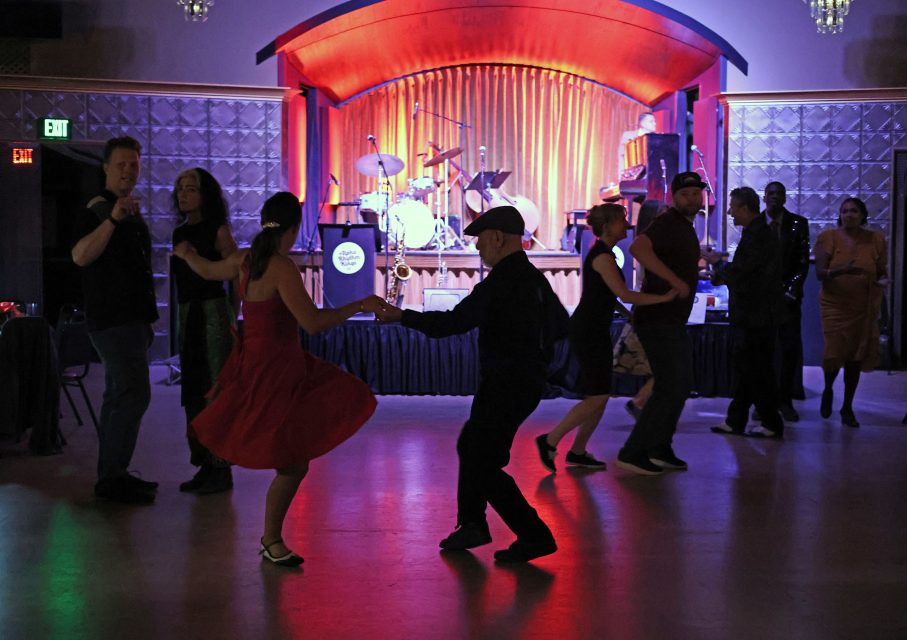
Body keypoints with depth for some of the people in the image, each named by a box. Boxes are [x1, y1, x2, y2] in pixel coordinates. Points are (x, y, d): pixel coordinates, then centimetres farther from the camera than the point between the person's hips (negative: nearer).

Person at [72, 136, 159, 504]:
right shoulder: (96, 211, -10)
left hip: (130, 318, 10)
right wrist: (113, 218, -38)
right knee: (134, 394, -14)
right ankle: (112, 478, -8)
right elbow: (80, 255, -28)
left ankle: (112, 474, 19)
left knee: (119, 396, 12)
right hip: (112, 318, -9)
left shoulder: (132, 213, 18)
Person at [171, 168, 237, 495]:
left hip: (214, 313, -8)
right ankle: (204, 465, 19)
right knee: (193, 394, 10)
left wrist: (232, 319, -15)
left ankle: (221, 470, 0)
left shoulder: (218, 230, -5)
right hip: (187, 315, 8)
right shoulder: (179, 233, 15)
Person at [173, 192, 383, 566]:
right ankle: (271, 541, 17)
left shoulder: (244, 259, 5)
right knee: (293, 465, -1)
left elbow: (209, 270, 27)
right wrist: (359, 306, -16)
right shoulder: (282, 268, -21)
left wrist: (186, 254, 49)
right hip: (272, 371, -10)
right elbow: (312, 322, -26)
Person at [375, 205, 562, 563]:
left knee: (483, 464, -1)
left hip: (504, 386, -10)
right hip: (528, 382, 10)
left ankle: (534, 536, 2)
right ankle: (472, 524, 32)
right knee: (471, 445, 22)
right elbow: (560, 326, 19)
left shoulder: (501, 283, -20)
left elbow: (453, 322, -25)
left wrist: (401, 316, -16)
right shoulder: (535, 279, 9)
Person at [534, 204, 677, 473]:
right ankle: (550, 441, -1)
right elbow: (624, 294, -23)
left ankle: (577, 452, 16)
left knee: (601, 395, 10)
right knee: (598, 396, -8)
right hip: (589, 331, -10)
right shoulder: (603, 256, -16)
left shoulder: (602, 253, 14)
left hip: (595, 330, 10)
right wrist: (664, 298, -21)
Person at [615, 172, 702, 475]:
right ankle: (633, 452, -3)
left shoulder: (685, 227, 15)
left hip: (672, 320, 10)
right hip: (658, 319, -10)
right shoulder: (668, 223, -15)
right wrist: (675, 280, -33)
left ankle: (658, 449, 25)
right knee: (670, 386, -9)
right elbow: (638, 247, -35)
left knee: (682, 383, 16)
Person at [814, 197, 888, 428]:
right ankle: (828, 390, 27)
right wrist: (842, 270, -30)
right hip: (835, 305, -2)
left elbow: (882, 272, 9)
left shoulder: (876, 240, 1)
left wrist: (883, 281, -14)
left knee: (855, 358, 6)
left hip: (865, 308, 2)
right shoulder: (829, 237, -6)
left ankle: (847, 407, 20)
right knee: (834, 353, -6)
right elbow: (820, 273, -12)